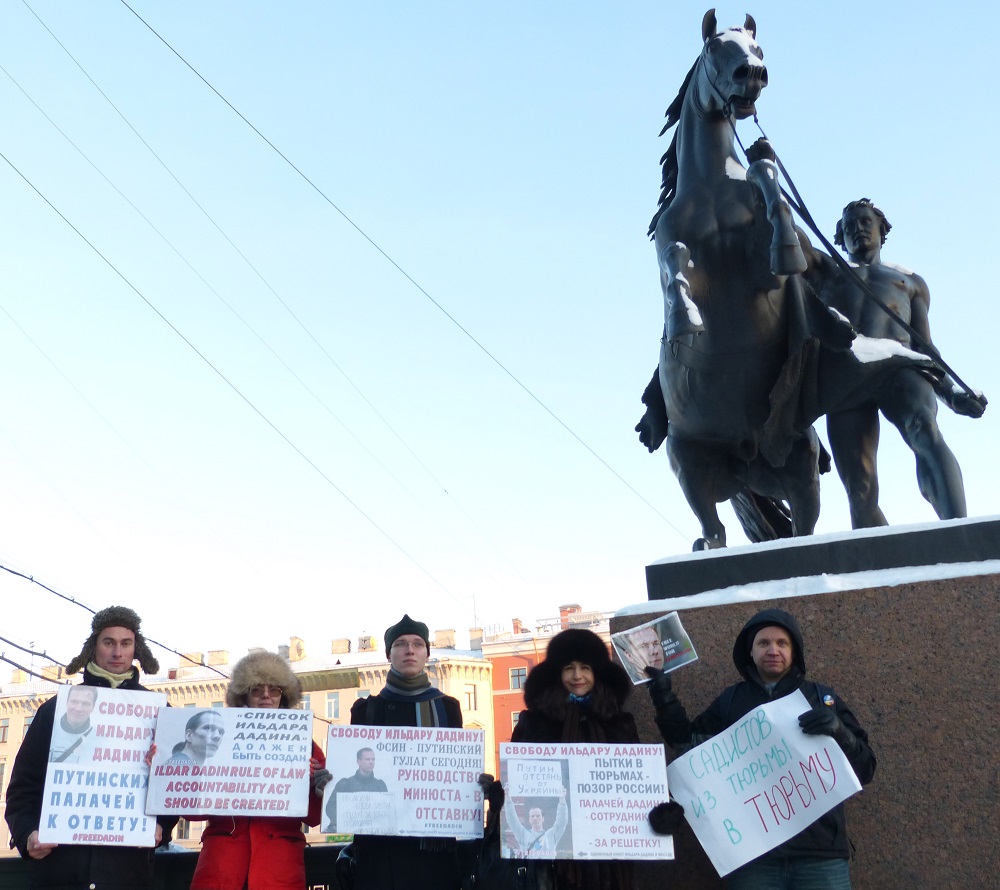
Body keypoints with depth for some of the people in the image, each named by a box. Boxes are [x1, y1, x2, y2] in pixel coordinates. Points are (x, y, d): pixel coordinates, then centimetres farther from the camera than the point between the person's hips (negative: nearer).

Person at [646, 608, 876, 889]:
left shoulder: (823, 698, 9)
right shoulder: (730, 700, 11)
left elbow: (865, 770, 5)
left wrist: (839, 731, -13)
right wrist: (665, 700, 4)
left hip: (820, 853, 0)